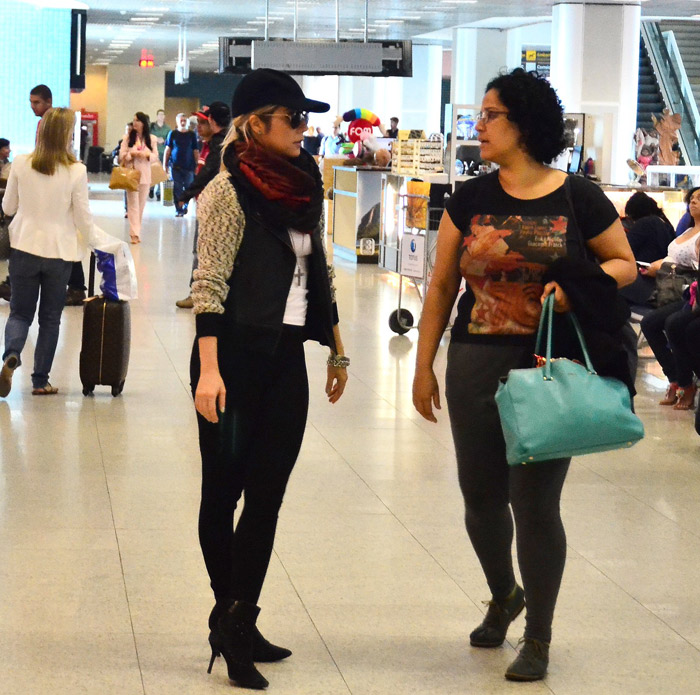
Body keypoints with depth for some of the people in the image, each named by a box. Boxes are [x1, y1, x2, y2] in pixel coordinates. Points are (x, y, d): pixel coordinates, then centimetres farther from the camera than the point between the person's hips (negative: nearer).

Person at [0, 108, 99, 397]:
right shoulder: (76, 171, -13)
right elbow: (84, 218, -6)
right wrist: (85, 242, 14)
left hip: (25, 248, 1)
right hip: (59, 251, -1)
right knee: (50, 318, 13)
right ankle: (40, 381, 14)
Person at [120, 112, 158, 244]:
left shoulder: (151, 139, 5)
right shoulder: (127, 138, 2)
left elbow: (155, 156, 5)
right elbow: (122, 155, -1)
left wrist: (147, 155, -15)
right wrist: (132, 154, -19)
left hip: (145, 174, 2)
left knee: (141, 204, 7)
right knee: (133, 204, -7)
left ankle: (136, 230, 19)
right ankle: (135, 233, -10)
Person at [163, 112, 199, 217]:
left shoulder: (191, 135, 4)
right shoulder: (173, 134, 4)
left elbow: (196, 151, 7)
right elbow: (168, 150, 8)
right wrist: (165, 164, 5)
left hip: (188, 166, 0)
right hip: (175, 166, 0)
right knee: (177, 188, -1)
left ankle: (185, 206, 24)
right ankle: (178, 209, 4)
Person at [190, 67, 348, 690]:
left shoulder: (302, 188, 10)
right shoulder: (230, 191, -10)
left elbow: (319, 276, 18)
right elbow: (209, 286, -15)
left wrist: (337, 352, 20)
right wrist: (209, 371, -22)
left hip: (285, 358, 6)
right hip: (236, 358, -6)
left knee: (266, 497, 4)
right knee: (224, 491, 5)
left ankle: (239, 625, 8)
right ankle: (231, 620, 16)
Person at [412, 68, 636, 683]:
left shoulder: (579, 200, -3)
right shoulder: (470, 201, 4)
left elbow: (624, 264, 6)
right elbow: (441, 287, 8)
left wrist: (578, 285, -14)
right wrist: (424, 366, 7)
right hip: (476, 364, 3)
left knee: (535, 503, -1)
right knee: (481, 496, 12)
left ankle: (538, 637, 15)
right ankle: (503, 596, 41)